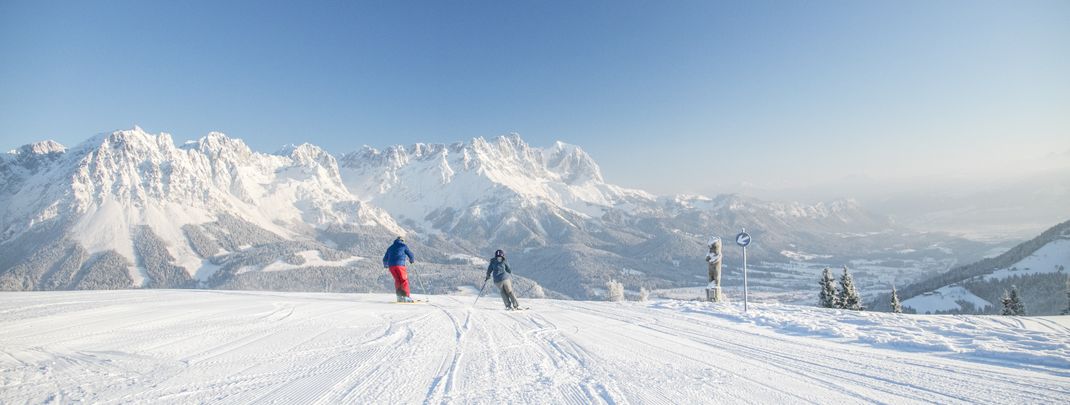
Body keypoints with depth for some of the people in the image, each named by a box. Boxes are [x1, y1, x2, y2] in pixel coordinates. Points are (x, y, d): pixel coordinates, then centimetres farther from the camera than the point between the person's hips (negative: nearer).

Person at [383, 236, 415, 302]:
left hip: (391, 266, 5)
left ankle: (399, 296, 8)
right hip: (399, 265, -5)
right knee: (404, 280, -2)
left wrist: (385, 265, 51)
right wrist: (412, 260, 35)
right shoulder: (403, 245, 12)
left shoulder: (390, 248, 26)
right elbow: (410, 254, 14)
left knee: (397, 280, 15)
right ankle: (406, 296, -10)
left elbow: (385, 259, 31)